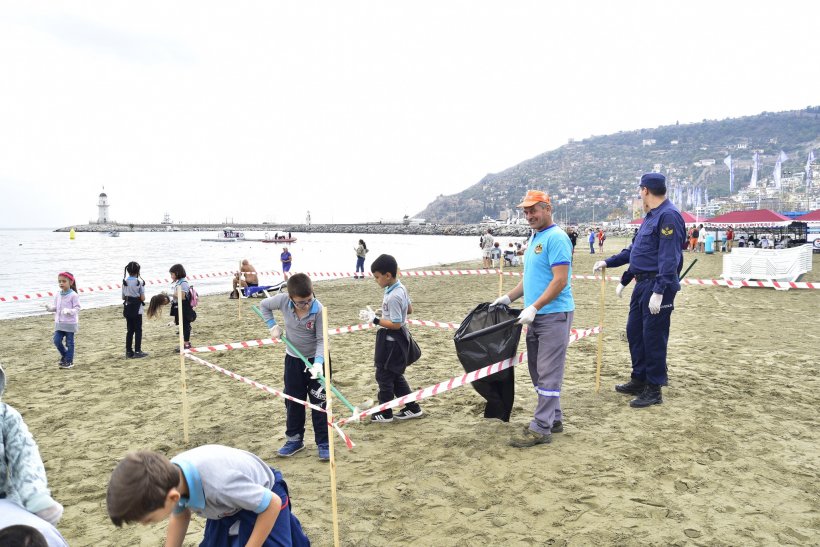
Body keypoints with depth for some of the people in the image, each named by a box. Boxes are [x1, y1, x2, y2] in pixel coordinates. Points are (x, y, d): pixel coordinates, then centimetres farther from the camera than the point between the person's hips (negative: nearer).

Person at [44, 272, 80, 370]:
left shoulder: (73, 295, -12)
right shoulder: (57, 295, 6)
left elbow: (77, 308, -12)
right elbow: (55, 307, 12)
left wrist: (69, 311, -30)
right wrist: (49, 307, -9)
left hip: (70, 323, -5)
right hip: (59, 323, 5)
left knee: (69, 342, 3)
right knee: (57, 341, 2)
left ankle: (69, 361, 15)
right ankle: (64, 355, 26)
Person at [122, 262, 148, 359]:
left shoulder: (125, 281, 4)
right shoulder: (140, 281, -12)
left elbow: (123, 297, 6)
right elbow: (142, 298, -14)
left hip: (127, 308, 5)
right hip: (137, 308, -5)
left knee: (129, 330, 12)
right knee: (138, 330, 2)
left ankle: (129, 351, 14)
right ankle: (137, 351, 1)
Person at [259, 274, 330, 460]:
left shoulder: (318, 309, -26)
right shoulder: (283, 301, -18)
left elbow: (322, 339, -22)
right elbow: (264, 305, 3)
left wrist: (318, 362, -36)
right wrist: (273, 326, -7)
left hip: (316, 359, -3)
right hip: (293, 358, 4)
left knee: (319, 402, 2)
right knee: (293, 401, 13)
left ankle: (323, 443, 13)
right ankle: (294, 439, 29)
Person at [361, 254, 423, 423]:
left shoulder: (393, 297, -27)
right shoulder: (401, 288, 2)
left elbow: (396, 324, -25)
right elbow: (409, 309, 14)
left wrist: (375, 319, -22)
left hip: (391, 341, -10)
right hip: (397, 339, 10)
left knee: (384, 375, 6)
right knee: (395, 375, 19)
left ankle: (385, 413, 20)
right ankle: (412, 407, 26)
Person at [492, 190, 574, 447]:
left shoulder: (556, 238, -14)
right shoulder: (534, 238, 16)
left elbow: (560, 280, -20)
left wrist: (534, 308, -22)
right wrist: (508, 297, 16)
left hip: (554, 315, -10)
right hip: (536, 316, 10)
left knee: (548, 373, -5)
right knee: (538, 370, 15)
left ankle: (541, 428, 0)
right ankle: (553, 418, 27)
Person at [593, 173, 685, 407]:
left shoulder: (669, 216, -16)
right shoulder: (651, 216, 16)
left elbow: (669, 258, -23)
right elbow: (635, 249, 24)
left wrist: (659, 291, -26)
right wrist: (608, 262, 23)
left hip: (658, 285, -10)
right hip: (643, 283, 10)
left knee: (653, 337, -2)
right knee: (634, 331, 16)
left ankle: (654, 390, 11)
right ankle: (639, 380, 30)